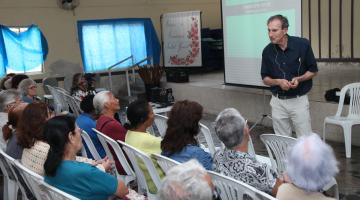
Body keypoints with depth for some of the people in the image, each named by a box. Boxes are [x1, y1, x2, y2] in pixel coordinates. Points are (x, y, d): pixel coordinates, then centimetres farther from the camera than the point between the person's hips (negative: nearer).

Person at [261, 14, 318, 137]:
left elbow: (313, 70, 1)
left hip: (299, 100, -2)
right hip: (278, 101, 2)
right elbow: (265, 79, 5)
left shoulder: (302, 44, -10)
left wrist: (299, 79, -18)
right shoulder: (267, 51, -3)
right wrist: (278, 82, -15)